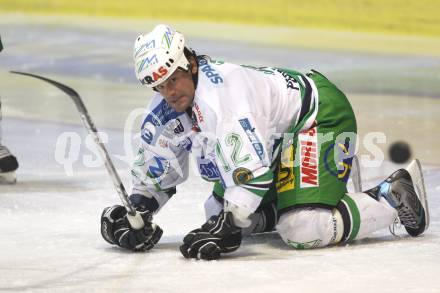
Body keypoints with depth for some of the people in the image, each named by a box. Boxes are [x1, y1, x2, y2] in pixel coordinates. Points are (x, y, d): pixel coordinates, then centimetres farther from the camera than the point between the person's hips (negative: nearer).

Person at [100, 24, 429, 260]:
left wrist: (226, 228, -40)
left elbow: (252, 169, -38)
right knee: (219, 210, 10)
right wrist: (136, 212, -7)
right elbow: (155, 170, 9)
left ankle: (395, 195, -7)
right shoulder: (165, 109, -4)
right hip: (276, 136, 10)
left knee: (303, 231, -24)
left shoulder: (220, 91, -33)